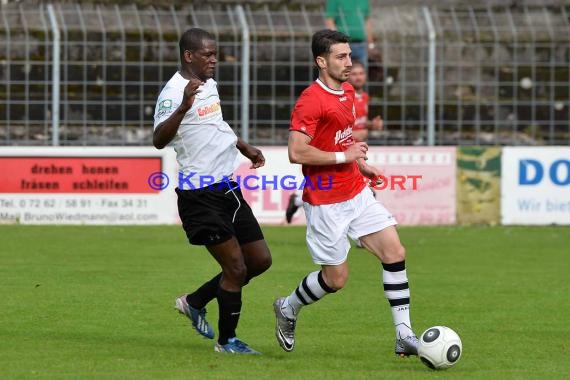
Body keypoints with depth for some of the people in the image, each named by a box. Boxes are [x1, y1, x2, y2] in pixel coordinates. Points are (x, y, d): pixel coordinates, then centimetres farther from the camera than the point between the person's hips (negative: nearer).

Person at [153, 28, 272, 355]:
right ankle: (227, 340, 10)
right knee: (236, 268, -8)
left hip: (228, 189, 9)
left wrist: (245, 147, 27)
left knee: (260, 260, 10)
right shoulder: (174, 92, -17)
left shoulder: (210, 84, 12)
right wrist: (183, 107, -44)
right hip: (201, 195, -9)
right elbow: (159, 141, -32)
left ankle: (195, 302, 25)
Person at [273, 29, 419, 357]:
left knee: (395, 253, -3)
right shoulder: (311, 101, -19)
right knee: (336, 279, 1)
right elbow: (297, 152, -26)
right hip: (327, 203, -8)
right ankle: (288, 308, 30)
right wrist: (344, 157, -20)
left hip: (357, 193, 8)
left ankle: (405, 336, 0)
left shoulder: (348, 91, 9)